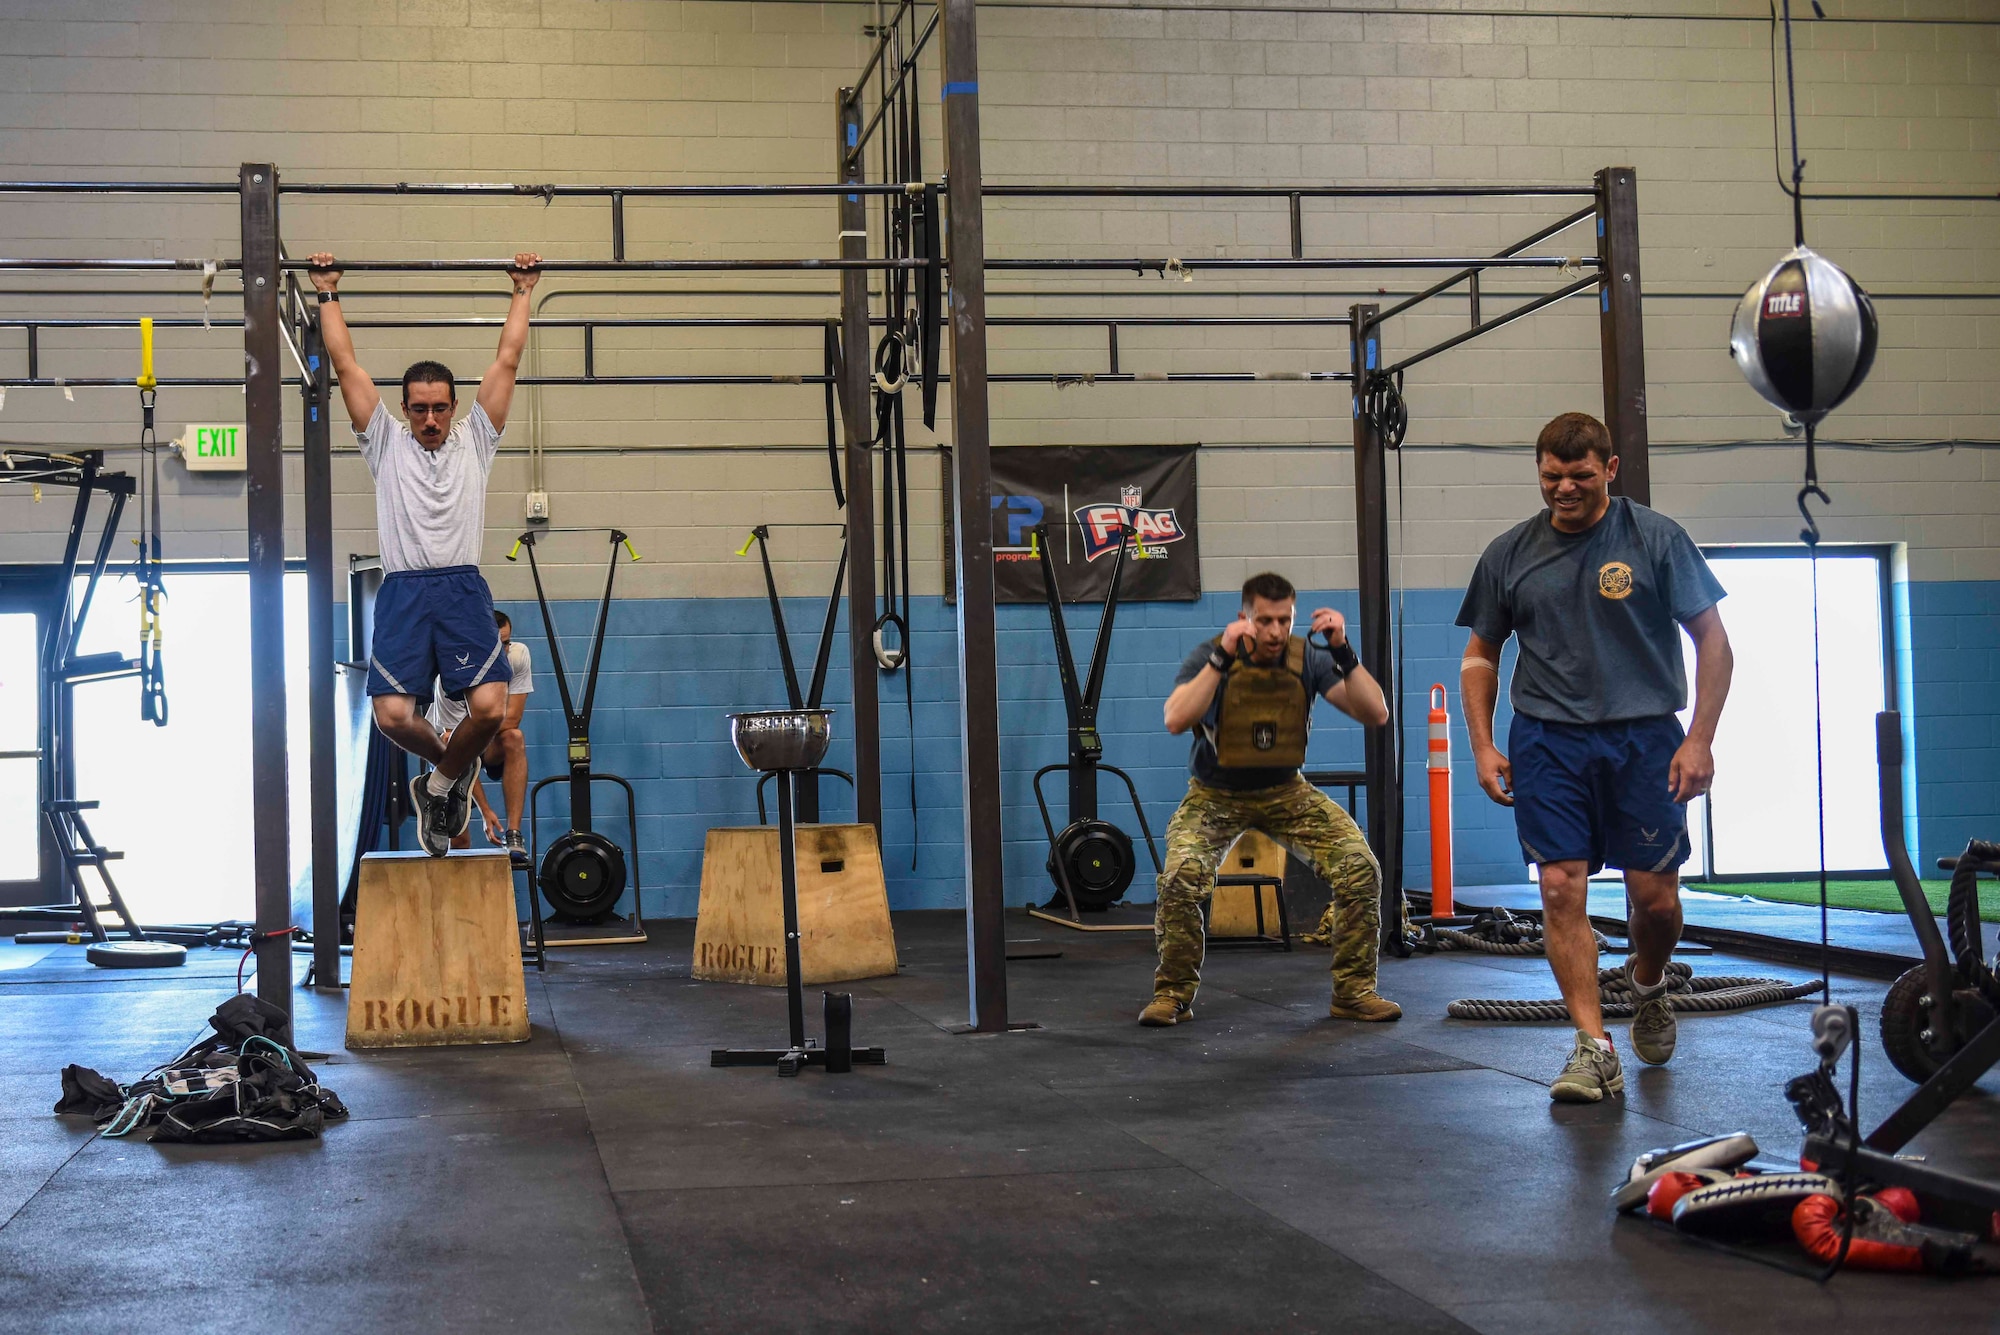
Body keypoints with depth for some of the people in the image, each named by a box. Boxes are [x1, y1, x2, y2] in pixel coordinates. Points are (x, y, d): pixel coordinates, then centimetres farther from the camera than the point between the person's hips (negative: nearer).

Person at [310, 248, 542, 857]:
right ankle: (450, 769, 18)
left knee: (488, 708, -20)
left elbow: (506, 361, 18)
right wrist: (328, 293, 20)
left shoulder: (474, 440, 17)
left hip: (462, 589, 0)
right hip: (403, 591, 0)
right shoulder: (386, 441, 17)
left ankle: (441, 780, 11)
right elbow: (346, 364, 17)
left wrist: (522, 292, 21)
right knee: (393, 715, -17)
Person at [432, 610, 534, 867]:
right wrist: (485, 811, -33)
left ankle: (513, 836, -37)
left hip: (492, 742, 2)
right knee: (457, 836, -15)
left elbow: (511, 719, -21)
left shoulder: (518, 656, -21)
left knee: (514, 739, -34)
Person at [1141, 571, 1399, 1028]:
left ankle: (1354, 992, -1)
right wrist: (1221, 657, -38)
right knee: (1182, 874, -29)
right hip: (1216, 795, -2)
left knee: (1360, 867, -17)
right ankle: (1173, 994, -8)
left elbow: (1376, 715, -17)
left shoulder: (1306, 659, -11)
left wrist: (1343, 652, -29)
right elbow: (1175, 721, -34)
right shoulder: (1211, 656, -17)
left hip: (1286, 792, 2)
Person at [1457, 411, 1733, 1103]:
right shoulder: (1509, 554, 7)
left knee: (1655, 895, 0)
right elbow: (1480, 655, 16)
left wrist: (1699, 740, -7)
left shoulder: (1655, 538, 0)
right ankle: (1594, 1048, -6)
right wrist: (1483, 745, 5)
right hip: (1547, 741, 1)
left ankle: (1648, 982, 34)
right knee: (1561, 887, -10)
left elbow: (1712, 640, 1)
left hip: (1643, 736, -1)